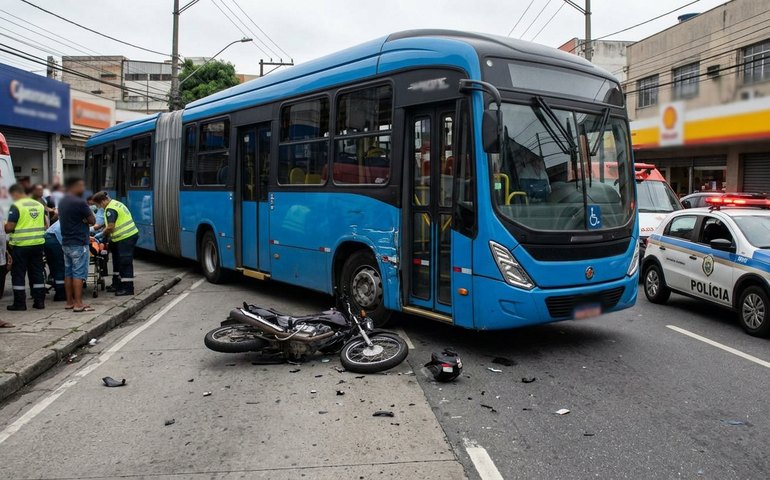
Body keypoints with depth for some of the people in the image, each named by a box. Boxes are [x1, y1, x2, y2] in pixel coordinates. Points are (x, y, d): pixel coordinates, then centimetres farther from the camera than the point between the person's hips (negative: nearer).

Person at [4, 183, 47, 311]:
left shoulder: (16, 206, -11)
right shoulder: (39, 205, 7)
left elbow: (9, 227, -13)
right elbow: (44, 225, 14)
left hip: (21, 244, -5)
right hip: (38, 243, 5)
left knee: (18, 274, 5)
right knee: (37, 272, 11)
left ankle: (19, 303, 7)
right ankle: (39, 301, 13)